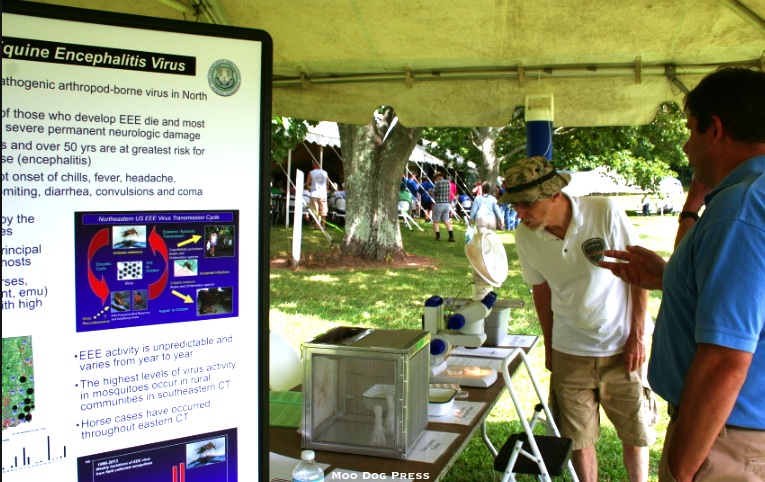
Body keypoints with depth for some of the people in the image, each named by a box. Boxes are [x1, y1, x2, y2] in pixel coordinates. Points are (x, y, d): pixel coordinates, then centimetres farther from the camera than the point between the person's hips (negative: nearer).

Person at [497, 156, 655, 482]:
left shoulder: (604, 213, -19)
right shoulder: (526, 236, -10)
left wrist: (637, 335, -9)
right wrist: (548, 345, 10)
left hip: (622, 345, -2)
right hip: (570, 351, 2)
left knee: (635, 431, 10)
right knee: (578, 437, 7)